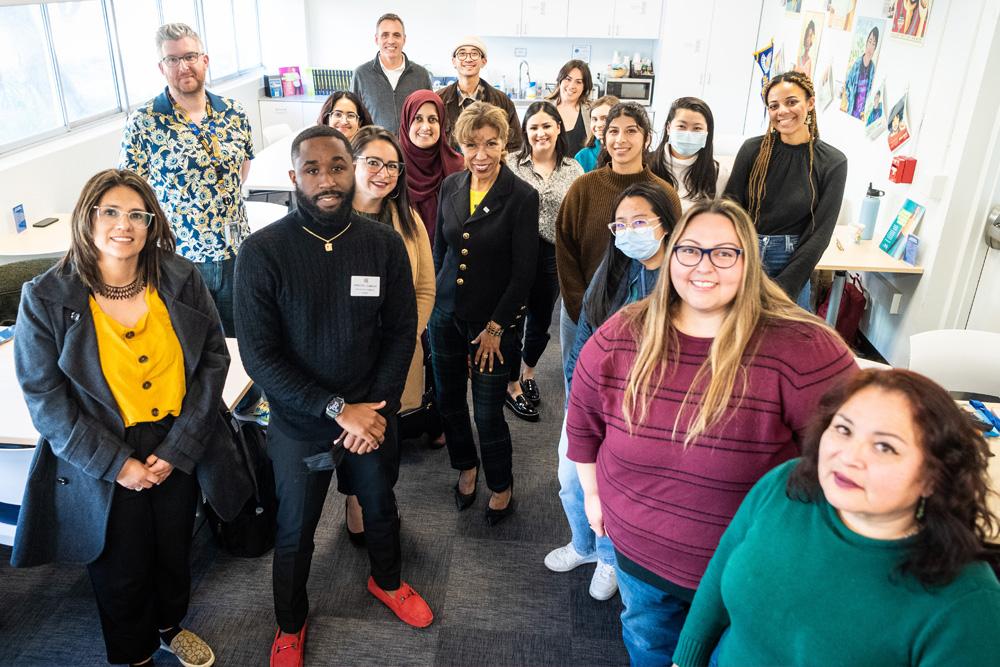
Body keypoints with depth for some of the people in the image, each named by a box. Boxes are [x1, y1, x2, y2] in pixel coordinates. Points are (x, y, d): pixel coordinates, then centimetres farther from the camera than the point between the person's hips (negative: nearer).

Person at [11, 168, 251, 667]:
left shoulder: (182, 280, -8)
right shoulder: (46, 298, -12)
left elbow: (213, 358, -6)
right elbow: (45, 397, -10)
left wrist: (179, 448, -11)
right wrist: (115, 464, -14)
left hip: (180, 451, 2)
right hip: (102, 464, -2)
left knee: (175, 551, 21)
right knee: (122, 571, 15)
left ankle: (171, 627, 52)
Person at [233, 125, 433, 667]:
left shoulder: (384, 243, -10)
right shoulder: (261, 252, -17)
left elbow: (402, 332, -4)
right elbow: (259, 356, -17)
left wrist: (378, 407, -13)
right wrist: (338, 410, -21)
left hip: (373, 416, 2)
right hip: (299, 425, -2)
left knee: (380, 506, 25)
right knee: (294, 532, 18)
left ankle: (387, 581, 55)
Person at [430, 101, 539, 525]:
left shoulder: (522, 197, -12)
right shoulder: (451, 186, 2)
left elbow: (523, 272, -11)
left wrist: (495, 327, -11)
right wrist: (435, 302, 11)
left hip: (493, 323, -5)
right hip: (445, 315, 5)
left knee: (488, 414, 3)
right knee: (448, 400, 16)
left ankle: (502, 487, 29)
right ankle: (466, 467, 43)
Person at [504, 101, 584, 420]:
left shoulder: (573, 169, 3)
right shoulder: (511, 165, -6)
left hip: (555, 255, 3)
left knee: (541, 320, 17)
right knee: (514, 319, 7)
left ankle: (528, 372, 42)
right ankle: (512, 385, 26)